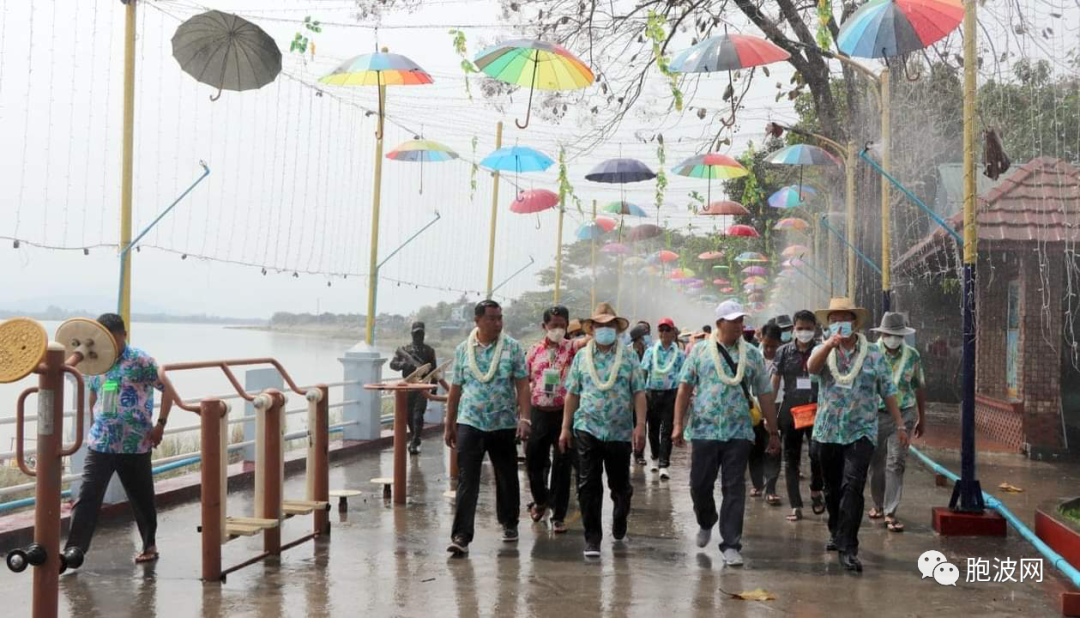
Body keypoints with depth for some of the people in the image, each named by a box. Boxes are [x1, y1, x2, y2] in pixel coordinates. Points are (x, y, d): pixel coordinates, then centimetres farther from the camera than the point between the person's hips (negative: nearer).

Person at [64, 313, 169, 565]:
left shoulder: (140, 361, -9)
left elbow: (168, 388, -7)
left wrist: (160, 424, -11)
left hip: (135, 445, -4)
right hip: (99, 443, 4)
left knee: (141, 497, 10)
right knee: (87, 496, -7)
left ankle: (150, 545, 28)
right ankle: (73, 550, -8)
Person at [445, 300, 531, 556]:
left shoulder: (512, 348, -1)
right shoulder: (463, 349, 4)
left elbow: (522, 385, -3)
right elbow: (455, 389, 9)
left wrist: (524, 418, -14)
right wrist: (449, 425, 9)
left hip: (504, 424, 0)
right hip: (470, 423, 0)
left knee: (507, 478, 13)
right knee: (467, 481, -7)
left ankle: (509, 524, 34)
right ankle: (461, 536, -8)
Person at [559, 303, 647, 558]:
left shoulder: (628, 356, 2)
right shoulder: (581, 356, 6)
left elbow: (638, 394, 0)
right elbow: (572, 394, 9)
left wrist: (640, 426, -9)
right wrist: (565, 428, 6)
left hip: (620, 431, 0)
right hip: (587, 429, 0)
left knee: (620, 484, 12)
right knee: (588, 486, -5)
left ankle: (619, 518, 41)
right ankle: (592, 538, 2)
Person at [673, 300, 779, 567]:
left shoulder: (752, 355, 7)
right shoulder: (700, 351, 4)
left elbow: (765, 395, 9)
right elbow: (685, 388, 3)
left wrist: (773, 432, 9)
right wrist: (678, 424, -5)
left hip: (738, 432, 0)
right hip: (704, 430, 0)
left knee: (734, 490, -1)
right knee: (700, 485, 6)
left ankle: (730, 545, 6)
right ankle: (706, 523, 36)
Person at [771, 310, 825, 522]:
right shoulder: (784, 352, 4)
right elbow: (774, 384, 5)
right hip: (790, 410, 2)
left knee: (817, 453, -16)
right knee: (791, 459, 5)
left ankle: (816, 491, 12)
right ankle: (795, 506, 13)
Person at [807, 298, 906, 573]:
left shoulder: (873, 354, 4)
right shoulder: (824, 351, 5)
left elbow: (888, 392, 7)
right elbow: (812, 366, -20)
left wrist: (900, 424, 3)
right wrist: (830, 343, -36)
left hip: (861, 433, -2)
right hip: (827, 433, 2)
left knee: (853, 487, -15)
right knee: (832, 489, 15)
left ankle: (848, 547, -15)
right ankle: (837, 534, 35)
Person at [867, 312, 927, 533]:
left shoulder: (912, 356, 3)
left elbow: (919, 388, 11)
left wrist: (922, 418, 14)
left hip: (904, 415, 1)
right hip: (876, 414, 0)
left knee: (896, 464, -5)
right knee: (876, 463, 9)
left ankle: (890, 513, -2)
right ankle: (878, 505, 29)